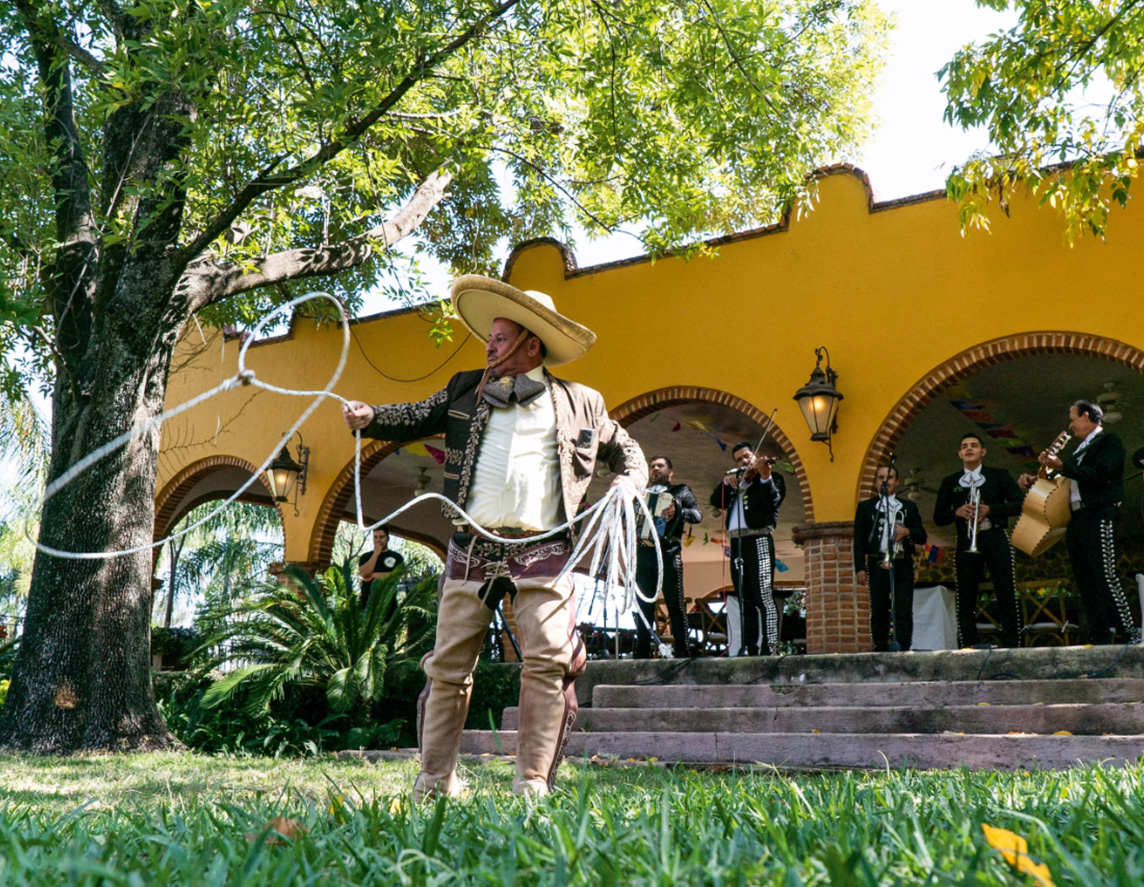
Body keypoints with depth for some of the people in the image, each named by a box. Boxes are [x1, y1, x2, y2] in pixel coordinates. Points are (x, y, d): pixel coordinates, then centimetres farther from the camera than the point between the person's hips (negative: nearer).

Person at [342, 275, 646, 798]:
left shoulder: (581, 403, 12)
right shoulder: (466, 391, 16)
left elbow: (626, 451, 22)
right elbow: (416, 420, 12)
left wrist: (628, 486, 2)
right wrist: (370, 418, -7)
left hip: (543, 552, -1)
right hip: (471, 550, 2)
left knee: (548, 662, -8)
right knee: (448, 666, 4)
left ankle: (533, 782, 3)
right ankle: (435, 780, 17)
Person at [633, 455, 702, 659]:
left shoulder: (681, 491, 15)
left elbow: (697, 515, 1)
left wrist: (678, 511, -19)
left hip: (668, 552, -3)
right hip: (644, 552, 3)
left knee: (676, 604, -6)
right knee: (644, 606, 1)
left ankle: (682, 652, -8)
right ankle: (642, 653, 2)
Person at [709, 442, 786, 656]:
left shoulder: (772, 477, 7)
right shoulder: (735, 482, 23)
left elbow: (772, 502, -11)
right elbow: (716, 501, 13)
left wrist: (765, 477, -23)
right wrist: (727, 482, 0)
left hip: (758, 540, -6)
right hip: (737, 543, 6)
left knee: (764, 596, -11)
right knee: (745, 599, 7)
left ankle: (770, 647, -12)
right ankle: (749, 647, 9)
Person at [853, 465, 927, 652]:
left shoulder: (909, 507, 17)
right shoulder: (866, 507, 12)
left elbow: (922, 537, 14)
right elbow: (859, 539, 5)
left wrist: (907, 532, -9)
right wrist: (860, 568, -6)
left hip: (903, 566, 1)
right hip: (878, 566, -1)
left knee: (904, 612, -5)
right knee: (879, 612, 0)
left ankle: (903, 651, -5)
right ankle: (880, 650, 3)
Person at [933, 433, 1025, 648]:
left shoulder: (999, 476, 9)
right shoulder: (950, 483, 14)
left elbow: (1020, 504, 1)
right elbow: (938, 517, 11)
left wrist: (991, 509, -12)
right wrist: (956, 512, -9)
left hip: (995, 539, -1)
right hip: (965, 542, 2)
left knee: (1006, 594, -5)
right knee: (965, 598, 0)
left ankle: (1012, 645, -1)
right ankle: (968, 647, 3)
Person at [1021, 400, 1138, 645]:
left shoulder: (1109, 441, 0)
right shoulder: (1081, 449, 25)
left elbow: (1101, 474, -17)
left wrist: (1061, 466, -18)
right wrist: (1035, 480, 14)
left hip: (1098, 517, -9)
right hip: (1076, 520, 9)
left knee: (1106, 577, -14)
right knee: (1085, 582, 4)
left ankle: (1131, 635, -10)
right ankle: (1099, 639, 6)